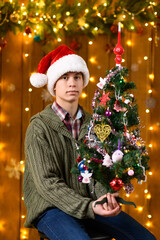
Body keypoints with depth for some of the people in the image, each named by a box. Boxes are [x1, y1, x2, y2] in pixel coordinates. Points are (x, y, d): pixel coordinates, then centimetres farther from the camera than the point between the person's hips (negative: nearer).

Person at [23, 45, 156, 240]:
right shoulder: (40, 127, -9)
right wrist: (88, 207, -26)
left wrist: (107, 197, -18)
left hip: (90, 202, 5)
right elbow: (47, 183, -15)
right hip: (51, 207, -5)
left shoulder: (90, 123, 8)